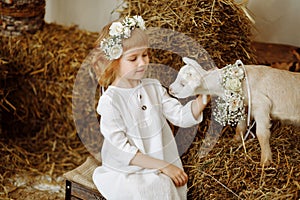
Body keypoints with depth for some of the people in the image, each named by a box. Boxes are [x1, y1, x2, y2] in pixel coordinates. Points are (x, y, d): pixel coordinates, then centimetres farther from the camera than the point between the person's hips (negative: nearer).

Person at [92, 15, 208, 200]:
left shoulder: (154, 87, 4)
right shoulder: (110, 101, -14)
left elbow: (181, 116, 2)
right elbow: (122, 150, -16)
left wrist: (200, 101, -18)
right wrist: (163, 166, -18)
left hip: (164, 169, 5)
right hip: (126, 172, -5)